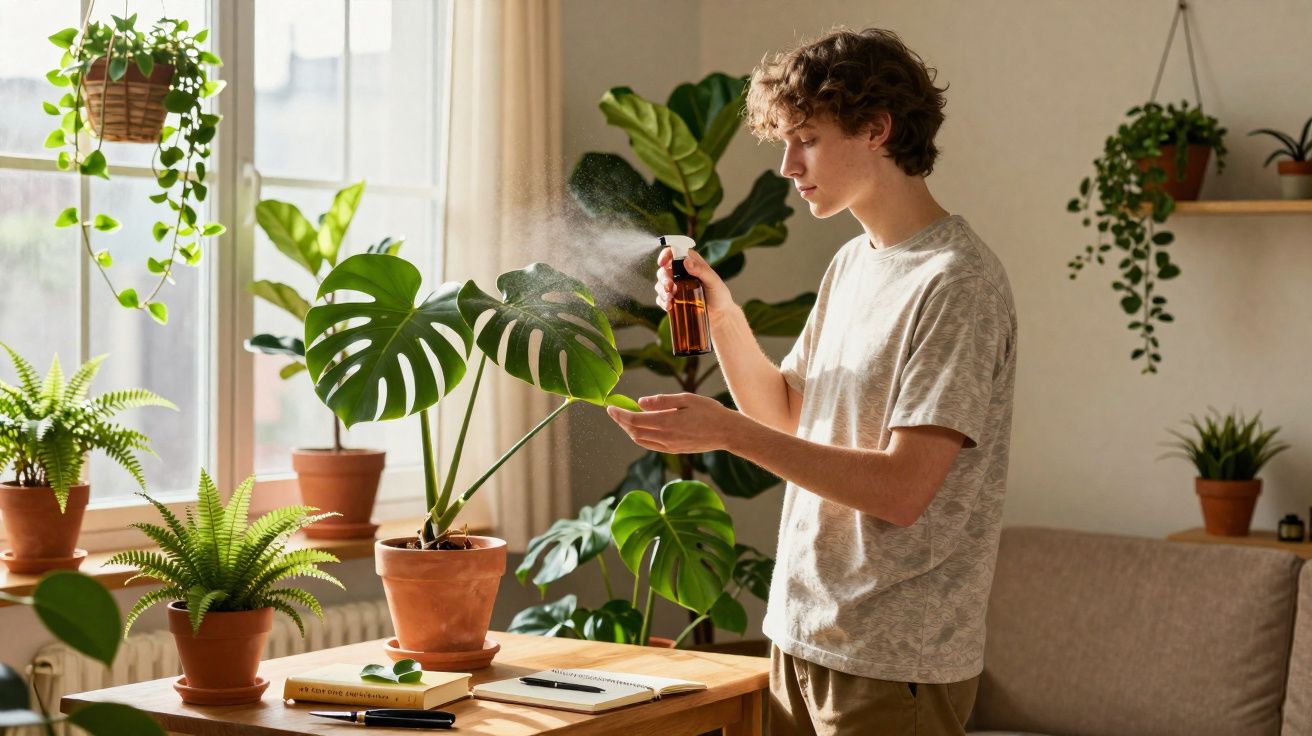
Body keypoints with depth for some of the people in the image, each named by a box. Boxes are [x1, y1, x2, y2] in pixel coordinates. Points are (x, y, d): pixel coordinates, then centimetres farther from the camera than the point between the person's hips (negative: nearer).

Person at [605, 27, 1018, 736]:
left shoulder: (958, 281, -16)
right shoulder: (851, 263, 11)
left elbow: (901, 490, -22)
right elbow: (783, 413, 16)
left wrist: (725, 430, -23)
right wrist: (721, 313, 1)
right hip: (802, 632, 8)